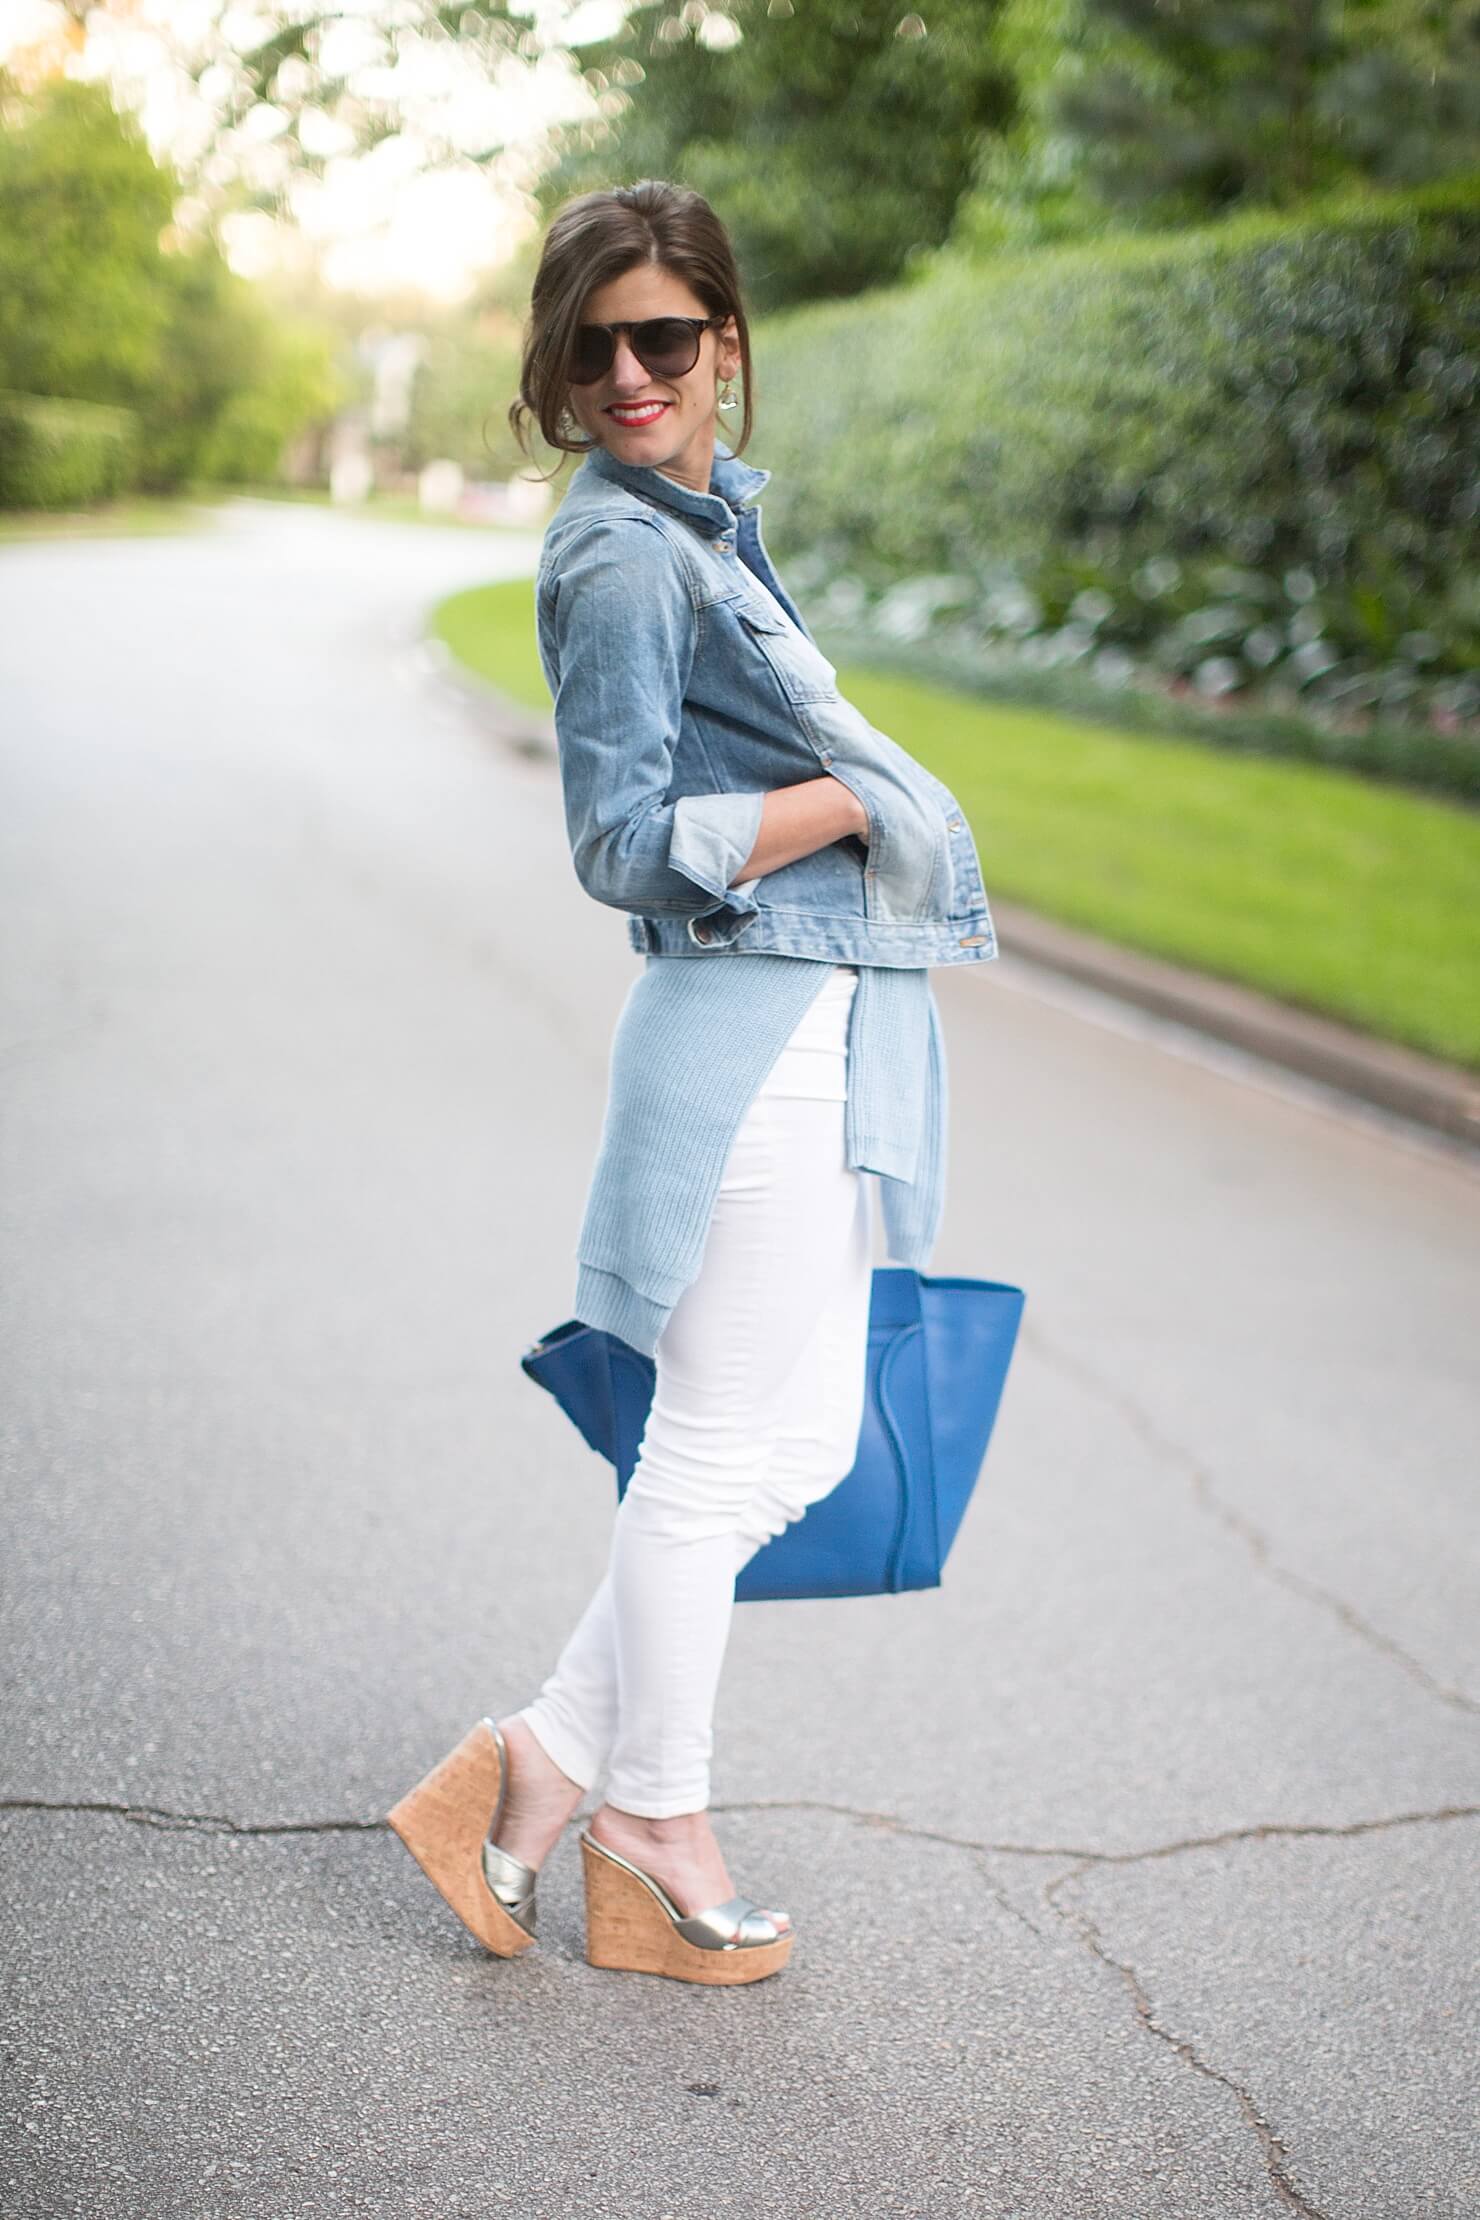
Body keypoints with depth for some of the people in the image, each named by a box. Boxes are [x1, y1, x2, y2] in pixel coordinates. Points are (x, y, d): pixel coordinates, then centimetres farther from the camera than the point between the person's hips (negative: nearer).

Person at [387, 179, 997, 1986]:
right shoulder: (622, 556, -12)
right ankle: (652, 1831, 19)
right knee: (718, 1450, 2)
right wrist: (859, 793, -14)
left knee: (800, 1448, 14)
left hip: (815, 1034, 10)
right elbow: (630, 847, -17)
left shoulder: (711, 521, 16)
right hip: (753, 1032, -10)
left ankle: (542, 1763, 21)